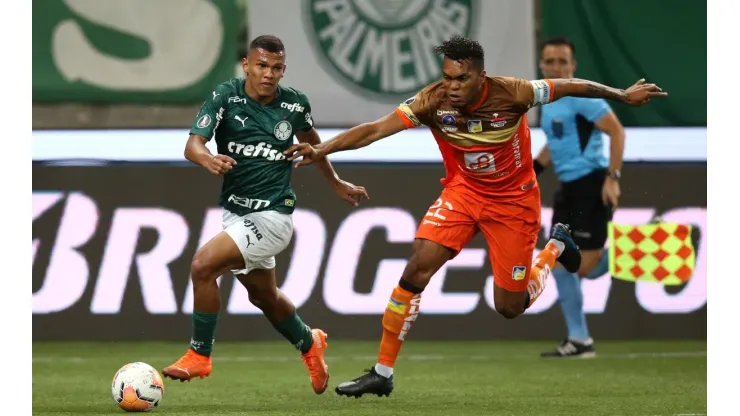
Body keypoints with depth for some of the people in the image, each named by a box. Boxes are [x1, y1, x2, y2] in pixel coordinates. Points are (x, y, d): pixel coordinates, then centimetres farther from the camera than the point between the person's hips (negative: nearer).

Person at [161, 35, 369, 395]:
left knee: (203, 264, -22)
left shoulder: (295, 104, -7)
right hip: (235, 212, 4)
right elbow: (192, 145, -19)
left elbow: (311, 140, 15)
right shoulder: (225, 96, -9)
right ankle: (309, 344, 52)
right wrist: (207, 159, -42)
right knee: (263, 295, 23)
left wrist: (337, 184, 27)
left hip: (272, 214, -4)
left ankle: (199, 355, -6)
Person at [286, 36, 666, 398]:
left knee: (510, 307, 2)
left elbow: (571, 87, -11)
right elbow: (375, 129, -31)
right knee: (417, 268, -19)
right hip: (463, 192, 2)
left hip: (514, 199, -1)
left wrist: (624, 96, 0)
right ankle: (382, 373, -11)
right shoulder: (432, 102, -23)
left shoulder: (511, 94, -26)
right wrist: (321, 150, -44)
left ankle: (556, 248, 33)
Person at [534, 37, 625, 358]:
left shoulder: (581, 96, -13)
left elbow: (616, 131, -17)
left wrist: (612, 177, -23)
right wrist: (533, 168, 16)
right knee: (560, 265, 7)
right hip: (568, 187, 9)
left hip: (591, 186, -9)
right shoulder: (548, 100, 15)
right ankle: (578, 340, 11)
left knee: (584, 268, -15)